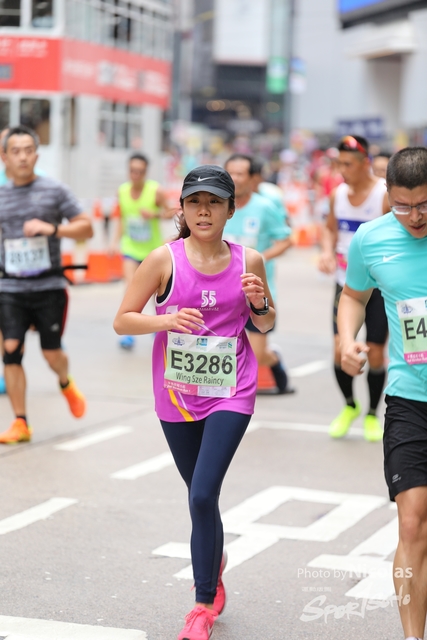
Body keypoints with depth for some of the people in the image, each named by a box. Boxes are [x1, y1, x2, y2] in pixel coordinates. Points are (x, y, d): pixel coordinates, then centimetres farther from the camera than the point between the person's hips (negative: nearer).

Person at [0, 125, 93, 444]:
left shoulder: (54, 190, -1)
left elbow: (86, 227, -3)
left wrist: (51, 228, -17)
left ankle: (66, 384, 36)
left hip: (49, 286, -2)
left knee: (52, 353, -1)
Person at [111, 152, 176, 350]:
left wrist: (154, 215, -26)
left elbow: (170, 213, -7)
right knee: (130, 287, -16)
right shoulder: (122, 191, -4)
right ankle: (129, 332, -12)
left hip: (153, 249, -1)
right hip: (131, 248, 1)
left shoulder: (156, 191, -14)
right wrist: (117, 240, 3)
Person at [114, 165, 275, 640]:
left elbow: (266, 325, 12)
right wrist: (166, 320, -21)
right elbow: (122, 320, -4)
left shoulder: (248, 261, -2)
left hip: (230, 394, -1)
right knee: (201, 498, 15)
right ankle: (215, 580, 42)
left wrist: (259, 303, -10)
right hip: (177, 394, 1)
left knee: (203, 495, -14)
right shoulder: (165, 259, -7)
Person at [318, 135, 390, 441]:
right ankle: (349, 406, 21)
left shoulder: (386, 195, -14)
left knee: (375, 353, 0)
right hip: (346, 285, 4)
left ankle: (372, 414, 21)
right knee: (340, 349, -4)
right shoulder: (338, 194, 2)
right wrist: (328, 252, -2)